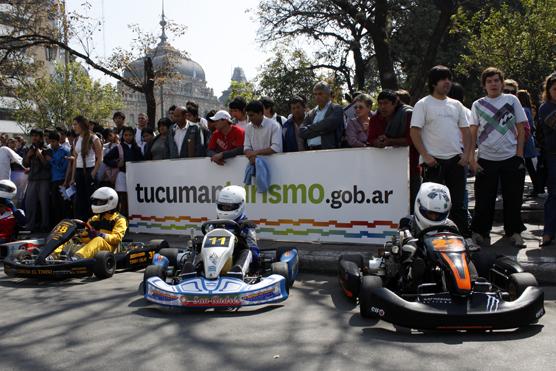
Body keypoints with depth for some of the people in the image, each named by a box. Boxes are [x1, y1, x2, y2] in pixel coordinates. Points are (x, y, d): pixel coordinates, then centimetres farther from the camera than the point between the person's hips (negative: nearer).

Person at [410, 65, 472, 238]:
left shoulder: (456, 105, 14)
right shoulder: (423, 104, -1)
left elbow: (466, 131, 15)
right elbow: (414, 132, -8)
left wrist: (466, 154, 2)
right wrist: (425, 156, -15)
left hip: (456, 159, 5)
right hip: (433, 161, -5)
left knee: (458, 202, 10)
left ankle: (465, 236, 17)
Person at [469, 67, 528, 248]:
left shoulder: (512, 100, 6)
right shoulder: (478, 105, 6)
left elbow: (521, 129, 6)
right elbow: (472, 133, 4)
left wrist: (519, 154, -2)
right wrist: (471, 158, -4)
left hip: (511, 158, 0)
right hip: (486, 160, 0)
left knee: (513, 198, 6)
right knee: (484, 199, 3)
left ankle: (514, 231, 19)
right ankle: (480, 231, 15)